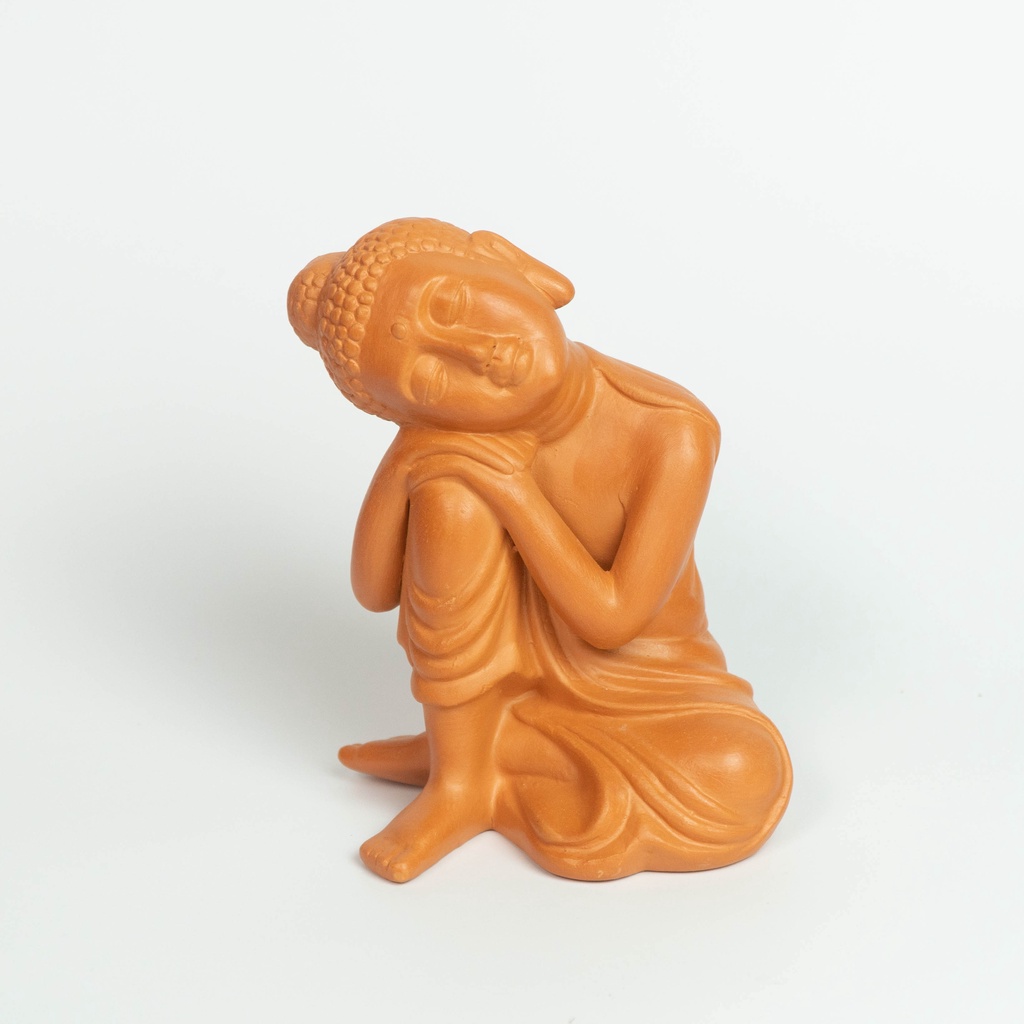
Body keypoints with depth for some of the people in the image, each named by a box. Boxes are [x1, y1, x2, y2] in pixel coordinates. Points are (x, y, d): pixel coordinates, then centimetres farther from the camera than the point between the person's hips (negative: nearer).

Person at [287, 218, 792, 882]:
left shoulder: (675, 432, -27)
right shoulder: (469, 439, -17)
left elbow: (611, 619, -26)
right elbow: (375, 591, -14)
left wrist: (510, 484, -31)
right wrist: (404, 459, -29)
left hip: (644, 695, -1)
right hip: (520, 671, 1)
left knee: (744, 780, -33)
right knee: (451, 491, -26)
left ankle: (469, 766, -11)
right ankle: (456, 773, -10)